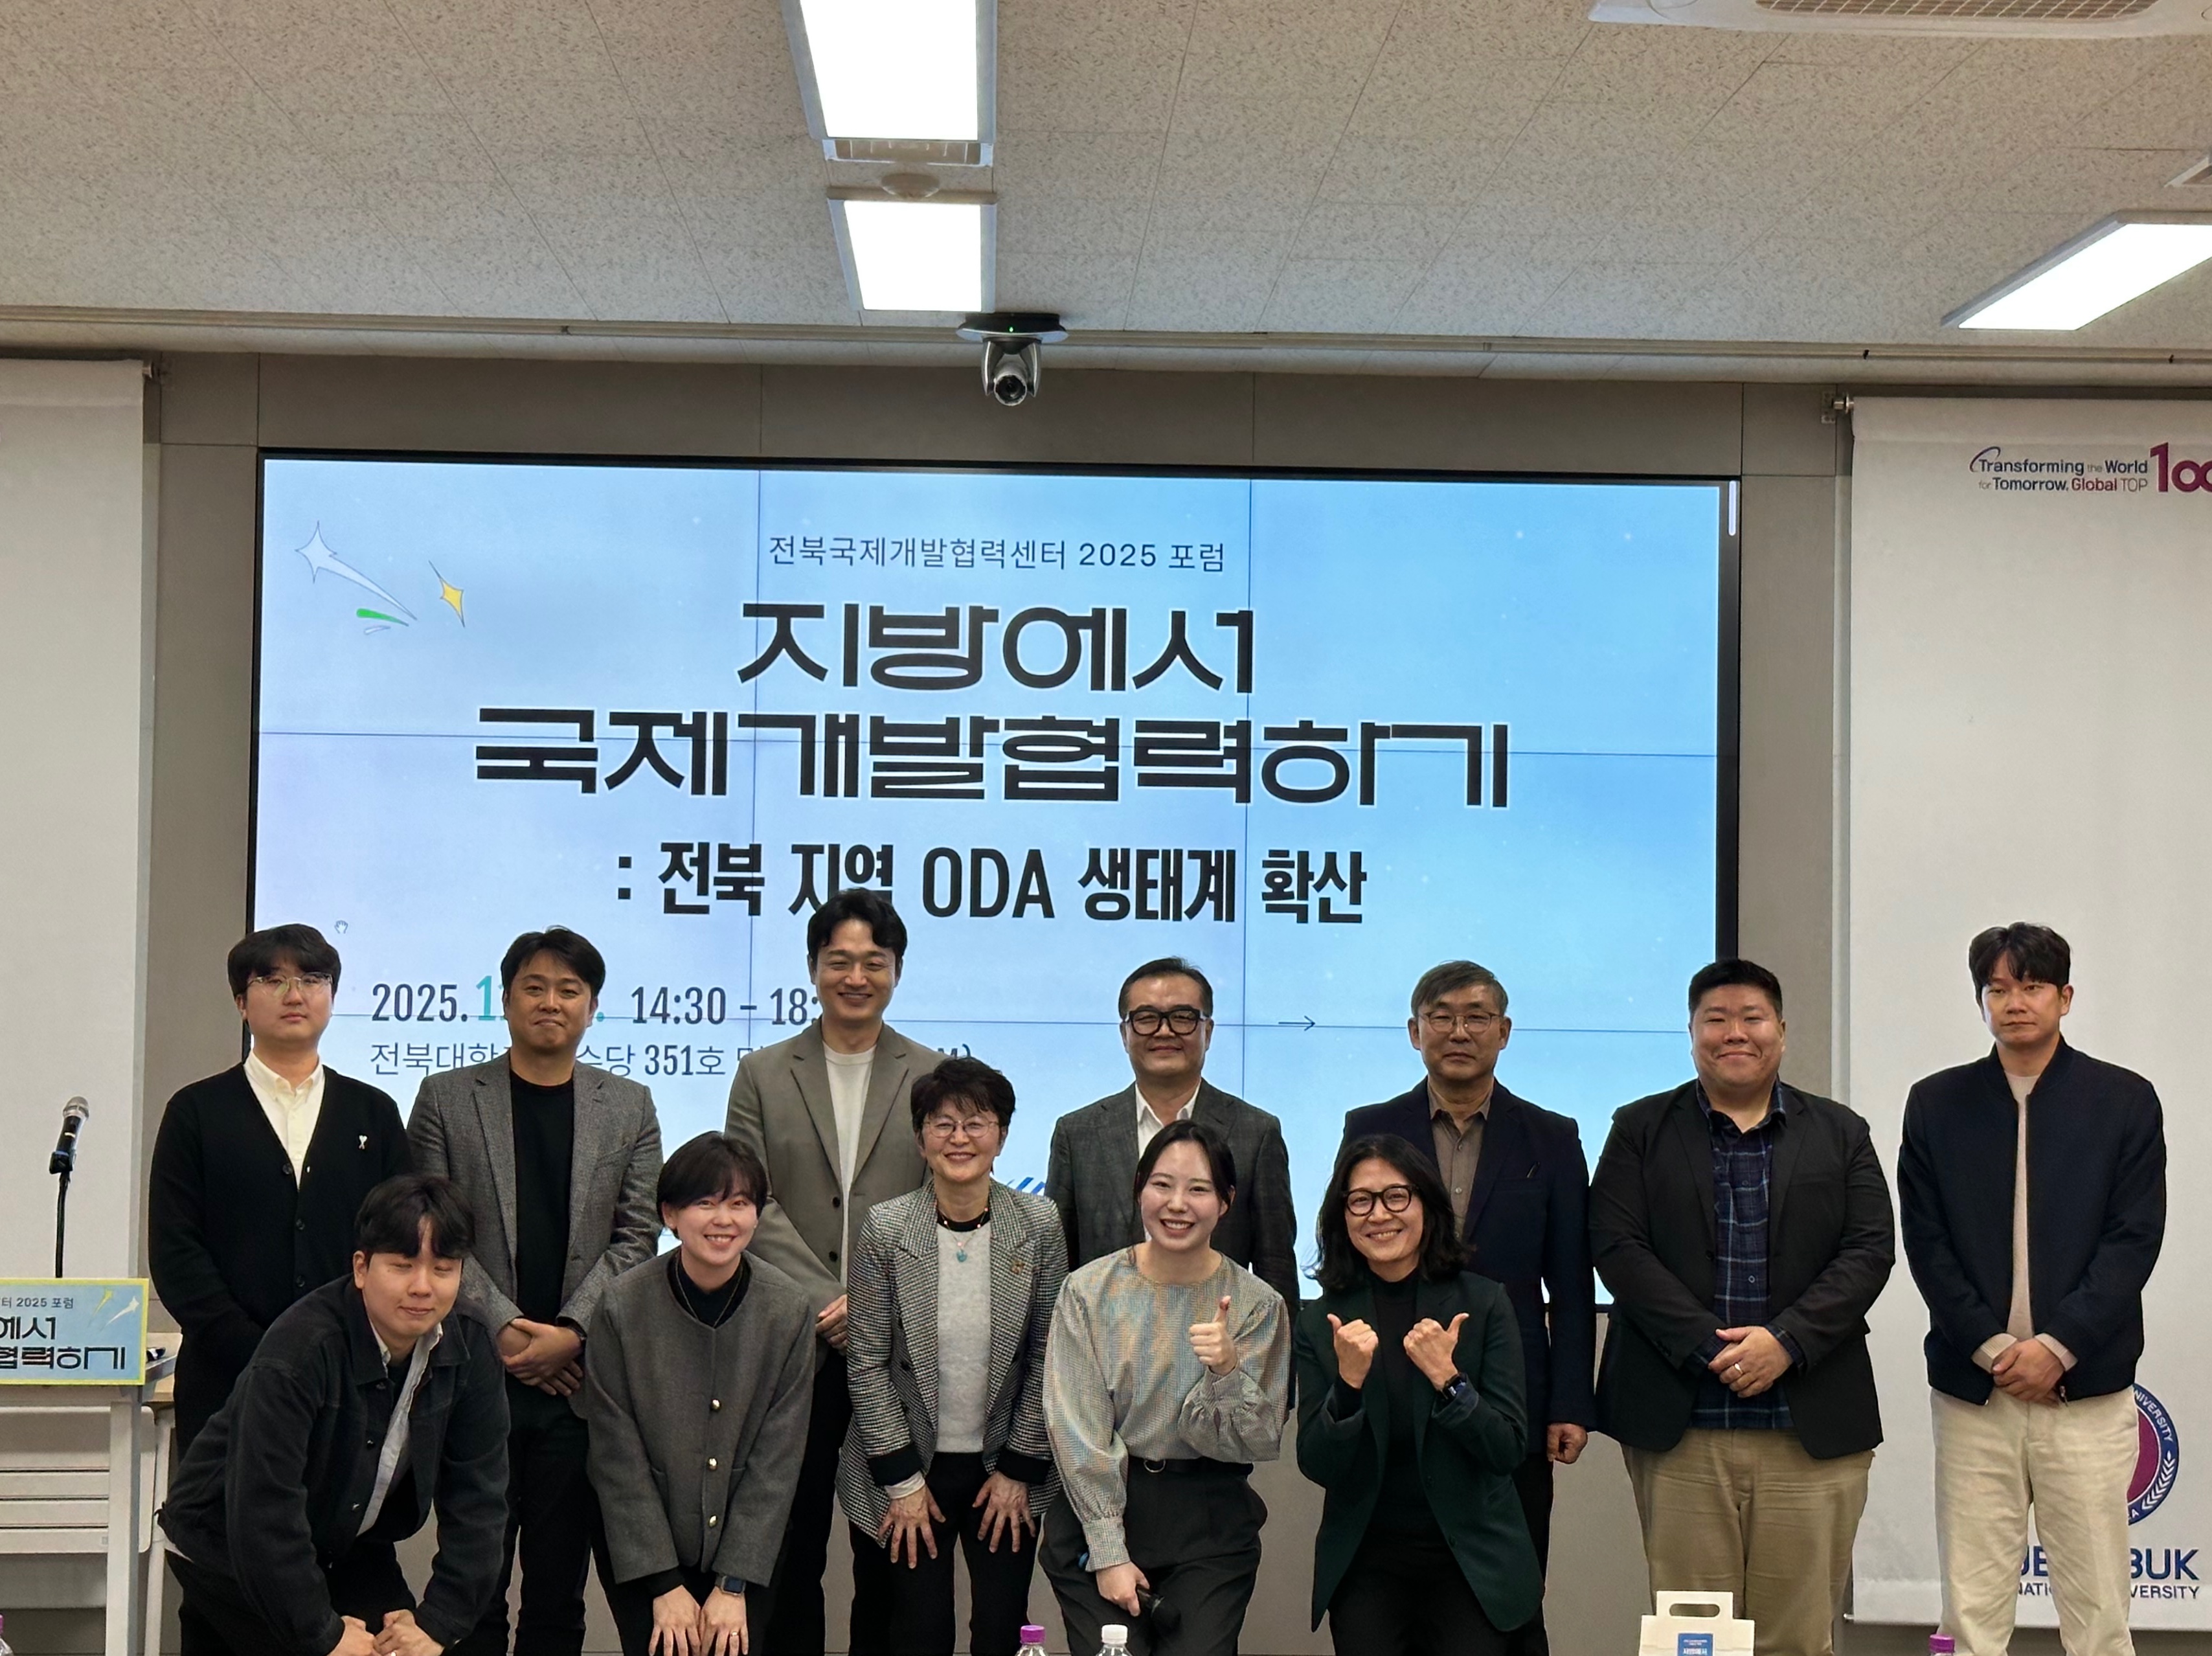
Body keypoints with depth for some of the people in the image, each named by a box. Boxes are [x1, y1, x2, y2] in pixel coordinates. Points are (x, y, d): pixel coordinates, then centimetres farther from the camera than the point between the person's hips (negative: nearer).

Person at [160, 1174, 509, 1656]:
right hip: (227, 1546, -5)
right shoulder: (298, 1350, -28)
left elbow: (477, 1500, -9)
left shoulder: (470, 1352, -11)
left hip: (347, 1547, 6)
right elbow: (263, 1511, -30)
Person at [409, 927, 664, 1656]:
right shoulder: (446, 1098, 6)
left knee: (560, 1583, 6)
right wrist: (505, 1328, -9)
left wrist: (569, 1332, -8)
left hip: (579, 1374, 1)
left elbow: (636, 1238, 3)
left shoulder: (629, 1108, 9)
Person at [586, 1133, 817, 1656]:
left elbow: (778, 1459, -8)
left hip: (744, 1551, 1)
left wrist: (734, 1585, -10)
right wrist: (663, 1586, -10)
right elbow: (618, 1459, -10)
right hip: (640, 1556, -1)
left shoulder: (789, 1311, -10)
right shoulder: (623, 1308, -14)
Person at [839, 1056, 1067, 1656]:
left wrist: (1020, 1470, -2)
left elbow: (1047, 1355, -1)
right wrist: (902, 1480, -6)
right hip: (910, 1470, -1)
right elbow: (866, 1363, -6)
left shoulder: (1039, 1225, -6)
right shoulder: (885, 1228, -10)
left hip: (1005, 1471, 1)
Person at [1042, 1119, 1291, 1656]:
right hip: (1096, 1511, 0)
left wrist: (1227, 1369, -24)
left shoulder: (1257, 1305, -3)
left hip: (1210, 1529, 0)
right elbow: (1078, 1431, -5)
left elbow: (1256, 1442, -6)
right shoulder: (1088, 1291, -4)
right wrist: (1108, 1552, -10)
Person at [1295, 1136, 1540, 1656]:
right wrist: (1349, 1382, -22)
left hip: (1469, 1561, -1)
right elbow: (1316, 1466, -6)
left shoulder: (1484, 1304, -6)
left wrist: (1447, 1378, -23)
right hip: (1364, 1567, 1)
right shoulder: (1321, 1322, -2)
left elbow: (1509, 1452, -9)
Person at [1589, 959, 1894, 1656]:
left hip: (1812, 1429, 1)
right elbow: (1619, 1248, -2)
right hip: (1679, 1425, -1)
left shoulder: (1841, 1134, 12)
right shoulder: (1641, 1130, 9)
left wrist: (1786, 1342, -12)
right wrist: (1710, 1347, -13)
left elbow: (1870, 1251, 2)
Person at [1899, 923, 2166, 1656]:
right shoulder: (1937, 1104, 8)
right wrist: (1991, 1347, -8)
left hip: (2086, 1388, -1)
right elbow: (1925, 1241, 3)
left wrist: (2058, 1346, -11)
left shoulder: (2125, 1101, 3)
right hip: (1971, 1388, 1)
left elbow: (2134, 1239, -2)